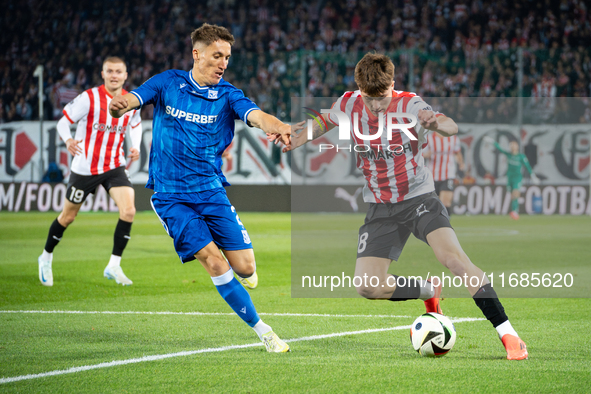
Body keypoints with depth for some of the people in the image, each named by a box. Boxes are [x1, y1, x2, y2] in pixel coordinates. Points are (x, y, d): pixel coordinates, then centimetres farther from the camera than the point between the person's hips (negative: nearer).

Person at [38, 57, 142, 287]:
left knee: (128, 210, -18)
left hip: (114, 166, 3)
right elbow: (63, 121, -8)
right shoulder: (89, 98, -14)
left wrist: (135, 147, 2)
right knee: (68, 216, 10)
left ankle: (114, 266, -7)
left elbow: (135, 125, 20)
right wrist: (68, 140, -29)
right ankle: (46, 257, 35)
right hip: (85, 168, -3)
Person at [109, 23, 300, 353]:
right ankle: (262, 330, -7)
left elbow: (256, 115, -20)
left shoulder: (227, 95, -2)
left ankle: (243, 274, 33)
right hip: (171, 195, -2)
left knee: (245, 267, -7)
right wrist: (120, 104, -39)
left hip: (211, 190, 2)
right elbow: (133, 98, -13)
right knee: (213, 261, -17)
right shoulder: (168, 83, 0)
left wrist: (278, 126, -44)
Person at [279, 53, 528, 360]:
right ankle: (428, 291, 17)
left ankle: (508, 335, -23)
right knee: (366, 286, -11)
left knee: (454, 258, -27)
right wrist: (295, 141, 0)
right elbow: (327, 121, 18)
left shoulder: (410, 106, -17)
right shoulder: (349, 104, -5)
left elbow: (451, 127, -34)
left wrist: (436, 123, -58)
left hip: (419, 198, -4)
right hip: (380, 208, 4)